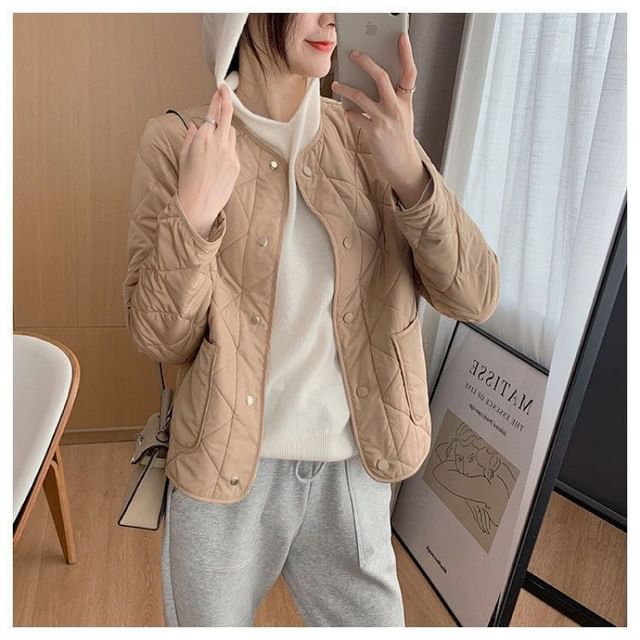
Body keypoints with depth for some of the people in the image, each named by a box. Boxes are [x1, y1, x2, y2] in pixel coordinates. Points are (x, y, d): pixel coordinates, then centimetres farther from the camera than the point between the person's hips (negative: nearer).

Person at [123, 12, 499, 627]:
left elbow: (474, 297, -8)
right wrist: (194, 214, -24)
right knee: (212, 621, 18)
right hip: (225, 471, -1)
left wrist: (408, 171, -21)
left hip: (350, 471, 2)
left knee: (370, 619, 17)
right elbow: (159, 337, -9)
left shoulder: (368, 139, -1)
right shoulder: (176, 140, -7)